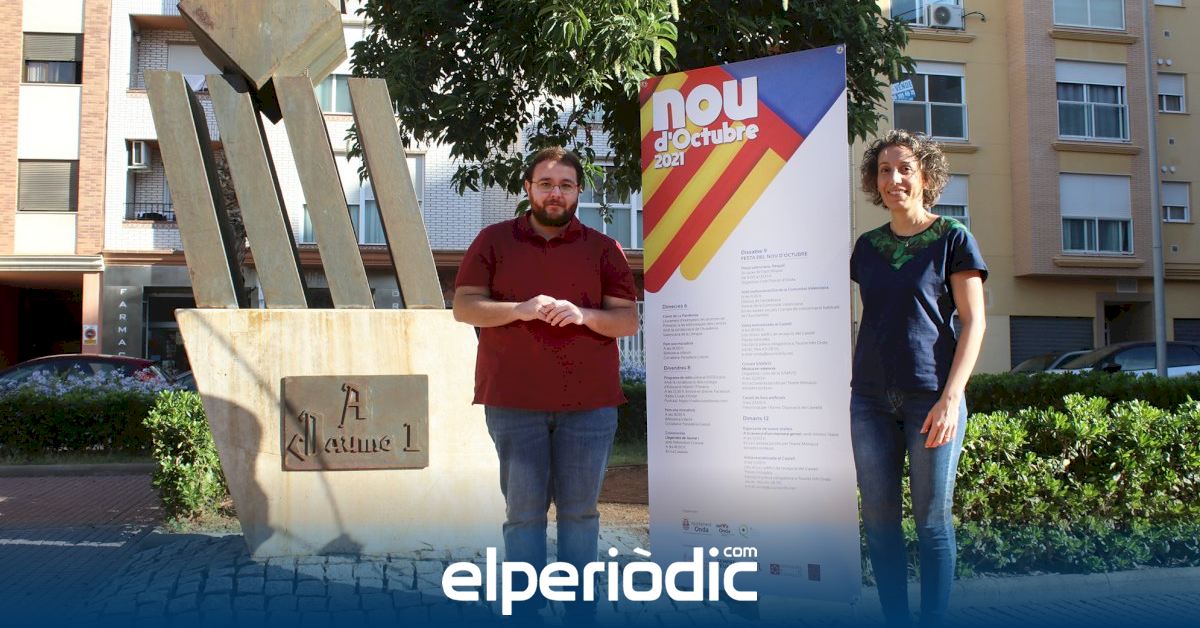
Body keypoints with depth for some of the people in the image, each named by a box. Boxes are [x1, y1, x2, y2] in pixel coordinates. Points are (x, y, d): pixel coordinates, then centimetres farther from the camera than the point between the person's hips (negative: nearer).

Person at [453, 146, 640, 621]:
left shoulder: (603, 249, 8)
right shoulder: (494, 241, 8)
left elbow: (628, 320, 5)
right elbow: (464, 306, 1)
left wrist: (584, 315, -15)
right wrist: (519, 309, -15)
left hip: (588, 402, 1)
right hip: (514, 401, 0)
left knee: (580, 510, 6)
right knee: (524, 510, 4)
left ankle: (580, 609, 16)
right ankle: (523, 610, 12)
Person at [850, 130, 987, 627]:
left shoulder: (953, 239, -1)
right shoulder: (868, 245, 11)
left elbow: (973, 323, -5)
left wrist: (951, 397, -15)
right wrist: (851, 388, 12)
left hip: (931, 396, -4)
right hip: (871, 399, 4)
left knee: (932, 520, 3)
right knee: (879, 520, 7)